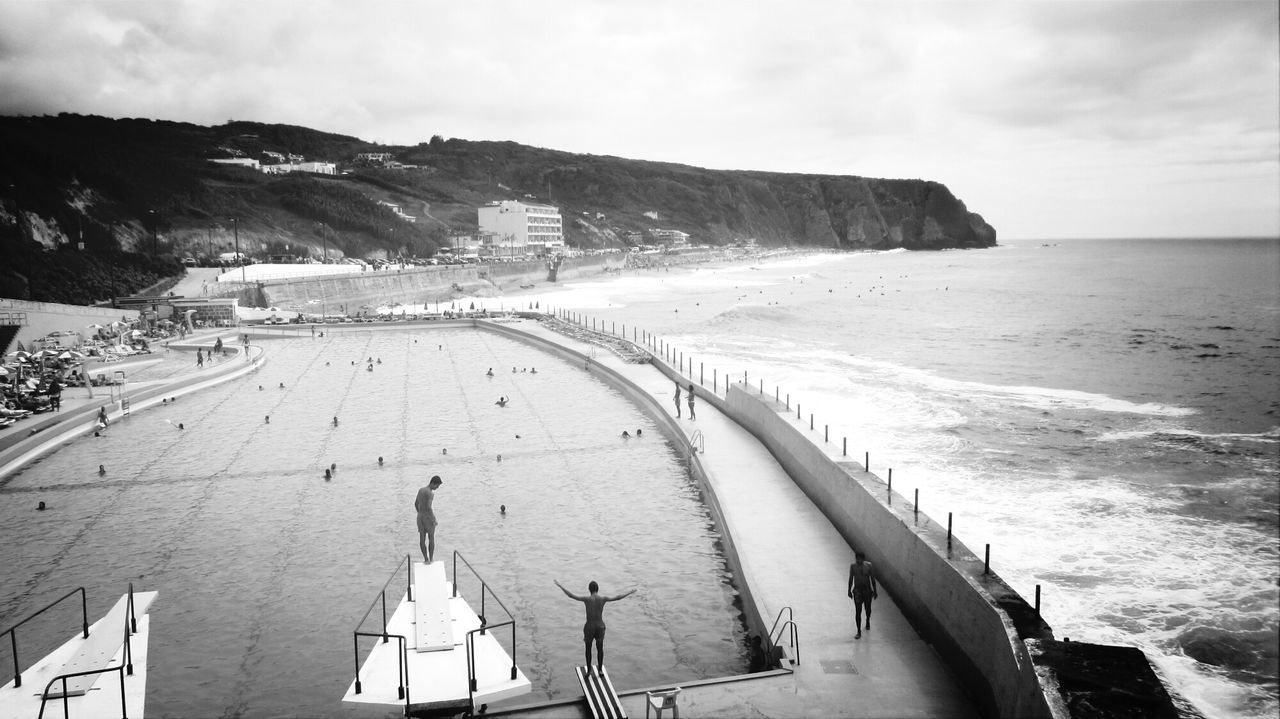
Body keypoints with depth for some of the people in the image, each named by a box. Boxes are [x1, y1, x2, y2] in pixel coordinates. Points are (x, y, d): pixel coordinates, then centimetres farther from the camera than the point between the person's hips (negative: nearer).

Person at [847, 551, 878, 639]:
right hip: (857, 589, 0)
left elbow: (872, 579, -1)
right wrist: (849, 590, 8)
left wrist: (874, 591, 1)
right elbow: (851, 579, 4)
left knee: (868, 608, 17)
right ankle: (859, 631, -4)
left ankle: (868, 622, 49)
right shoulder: (853, 566, -6)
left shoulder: (868, 566, -9)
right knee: (858, 611, -8)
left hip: (867, 589, 0)